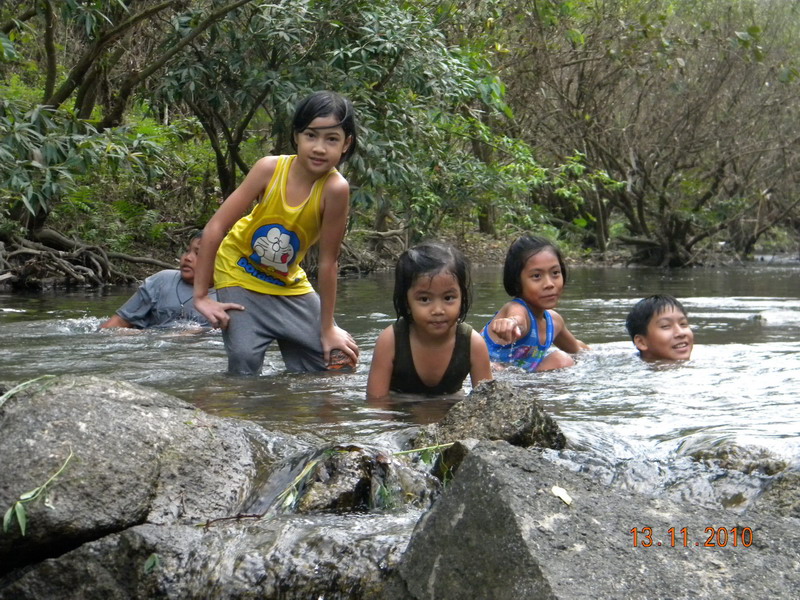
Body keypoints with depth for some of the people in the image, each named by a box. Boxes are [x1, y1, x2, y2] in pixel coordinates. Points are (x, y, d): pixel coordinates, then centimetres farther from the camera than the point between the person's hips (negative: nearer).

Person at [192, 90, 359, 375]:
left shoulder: (335, 188, -27)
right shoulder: (270, 168, -25)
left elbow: (328, 262, -19)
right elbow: (216, 227, -20)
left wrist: (327, 329, -14)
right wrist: (201, 295, -20)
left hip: (289, 284, 2)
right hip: (240, 275, -2)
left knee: (325, 361, 1)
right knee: (244, 359, -19)